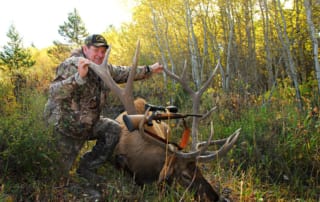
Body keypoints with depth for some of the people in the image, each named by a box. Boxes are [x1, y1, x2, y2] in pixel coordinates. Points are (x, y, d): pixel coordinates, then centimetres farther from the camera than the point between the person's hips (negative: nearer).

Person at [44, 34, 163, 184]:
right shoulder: (71, 66, -24)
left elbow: (123, 73, 15)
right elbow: (54, 92, -38)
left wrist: (149, 70, 15)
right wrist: (79, 76, -51)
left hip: (88, 123, 7)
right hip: (65, 126, -7)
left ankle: (86, 169, 7)